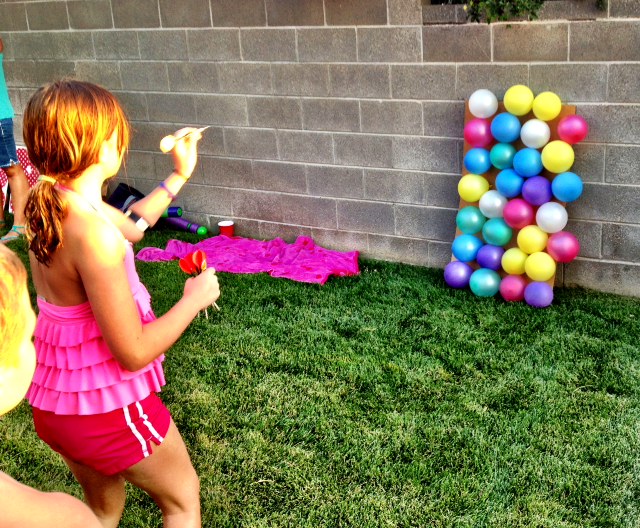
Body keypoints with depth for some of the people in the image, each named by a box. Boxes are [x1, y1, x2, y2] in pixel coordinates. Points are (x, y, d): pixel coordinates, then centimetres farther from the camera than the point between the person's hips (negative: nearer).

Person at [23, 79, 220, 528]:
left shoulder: (50, 202, -3)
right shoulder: (90, 231, -31)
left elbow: (129, 227, 18)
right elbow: (134, 352, -27)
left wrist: (179, 175, 19)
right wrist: (195, 299, -14)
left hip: (54, 401, 8)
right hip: (107, 405, -8)